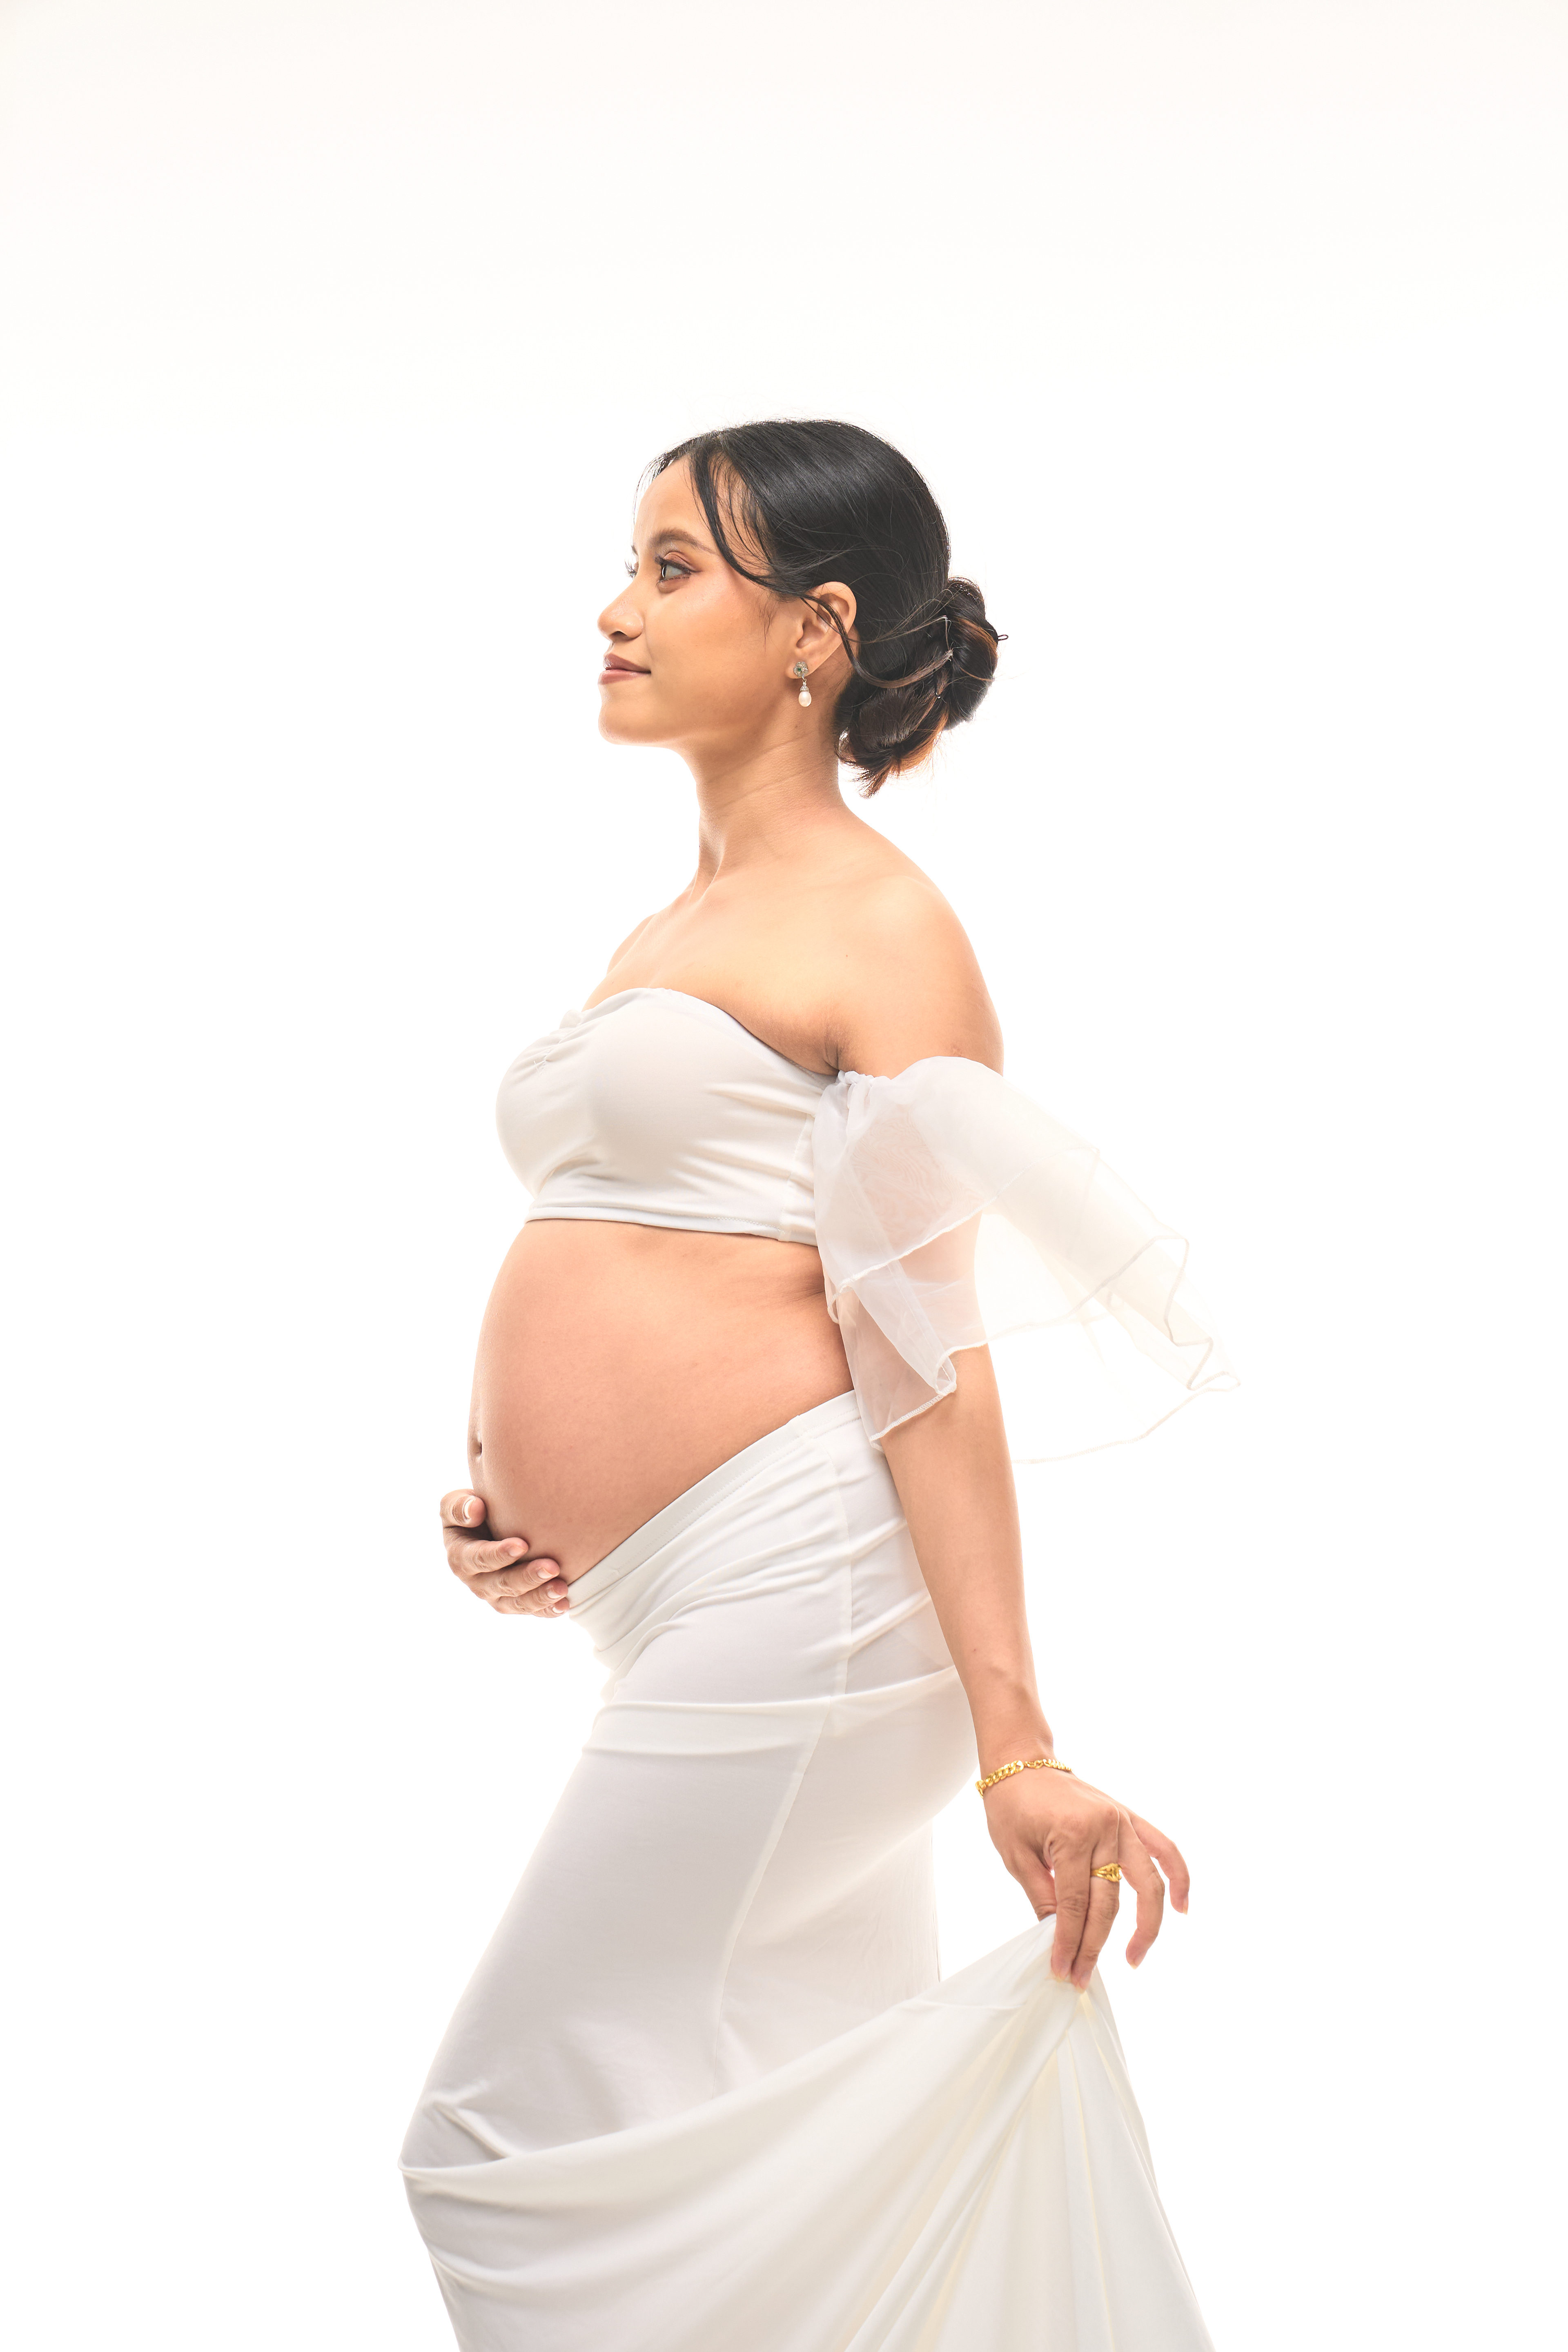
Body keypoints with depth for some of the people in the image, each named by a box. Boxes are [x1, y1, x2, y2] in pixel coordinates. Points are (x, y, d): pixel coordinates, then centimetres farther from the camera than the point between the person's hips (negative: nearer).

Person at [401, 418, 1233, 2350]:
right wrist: (507, 1499, 8)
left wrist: (1014, 1742, -16)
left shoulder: (880, 928, -6)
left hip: (797, 1592, -9)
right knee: (805, 2188, 13)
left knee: (518, 2144, -4)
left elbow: (932, 1350, -13)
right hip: (680, 1621, 9)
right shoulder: (663, 938, 20)